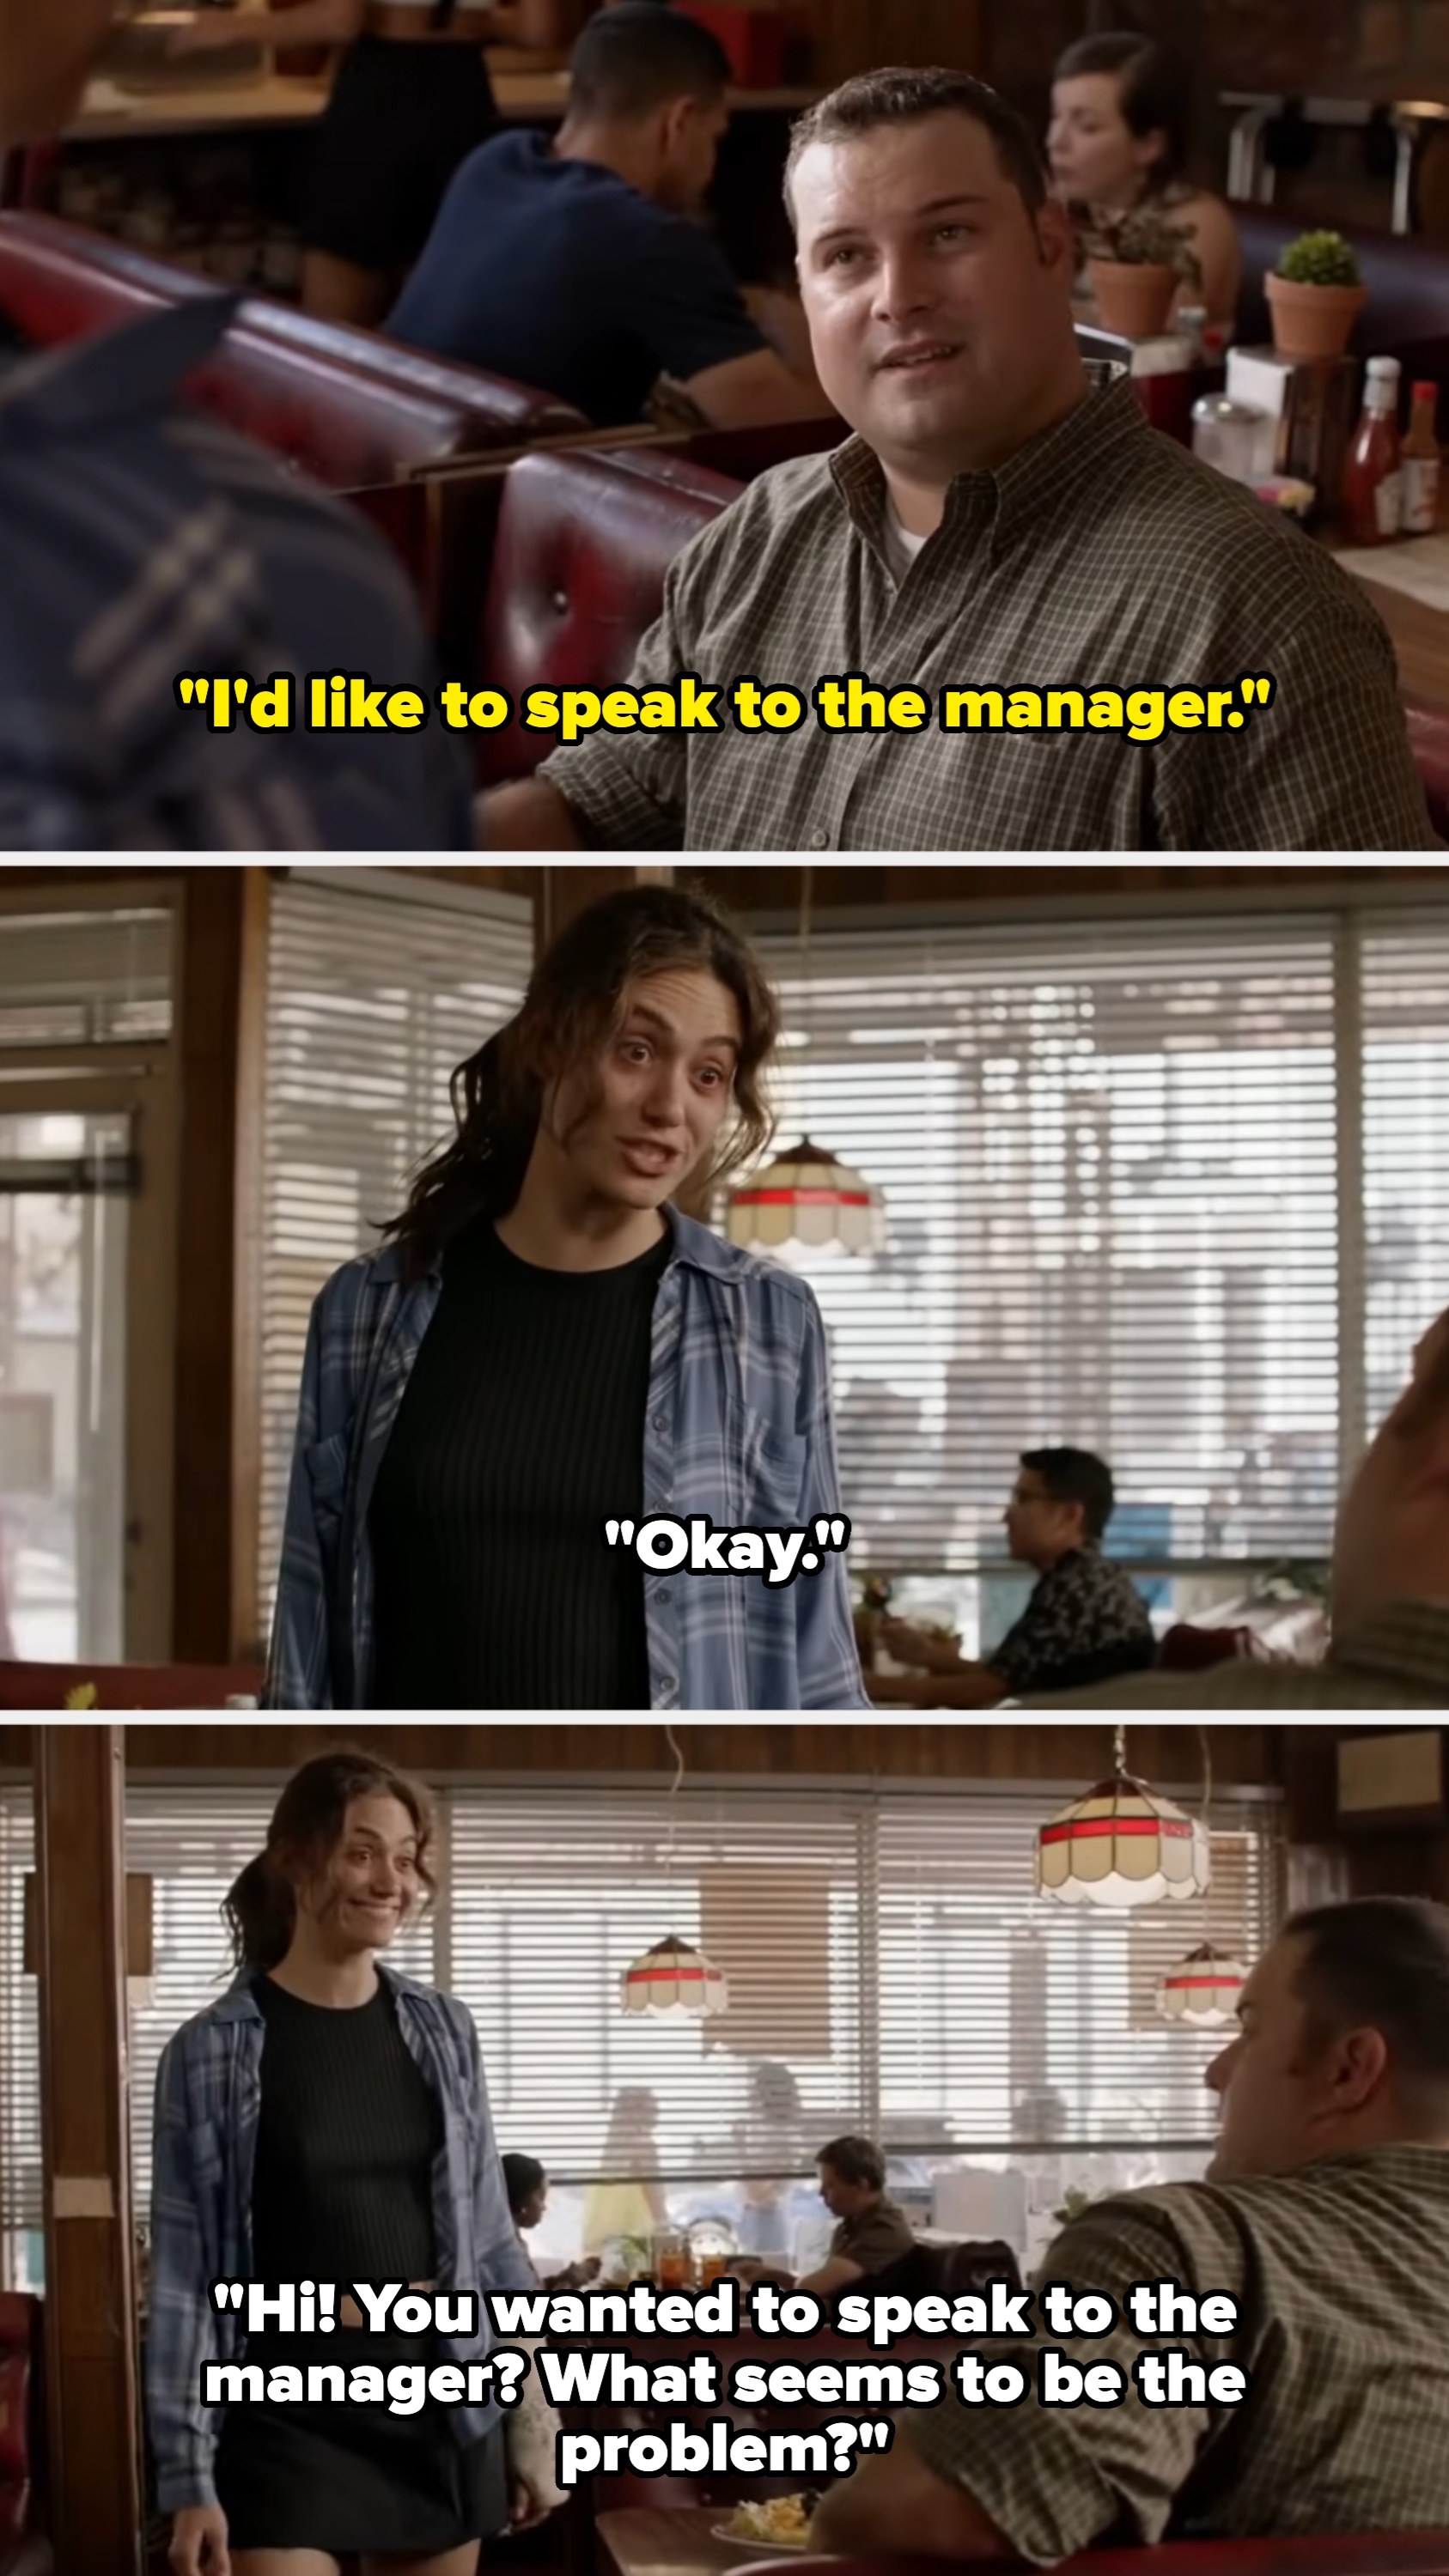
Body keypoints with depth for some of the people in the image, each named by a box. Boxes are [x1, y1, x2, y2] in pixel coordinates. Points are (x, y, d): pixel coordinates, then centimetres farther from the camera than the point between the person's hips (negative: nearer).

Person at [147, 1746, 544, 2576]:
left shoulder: (443, 2030, 6)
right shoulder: (214, 2051, -6)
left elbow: (489, 2233, 12)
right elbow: (185, 2274, -6)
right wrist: (189, 2476, -10)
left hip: (441, 2395, 4)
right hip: (287, 2405, -4)